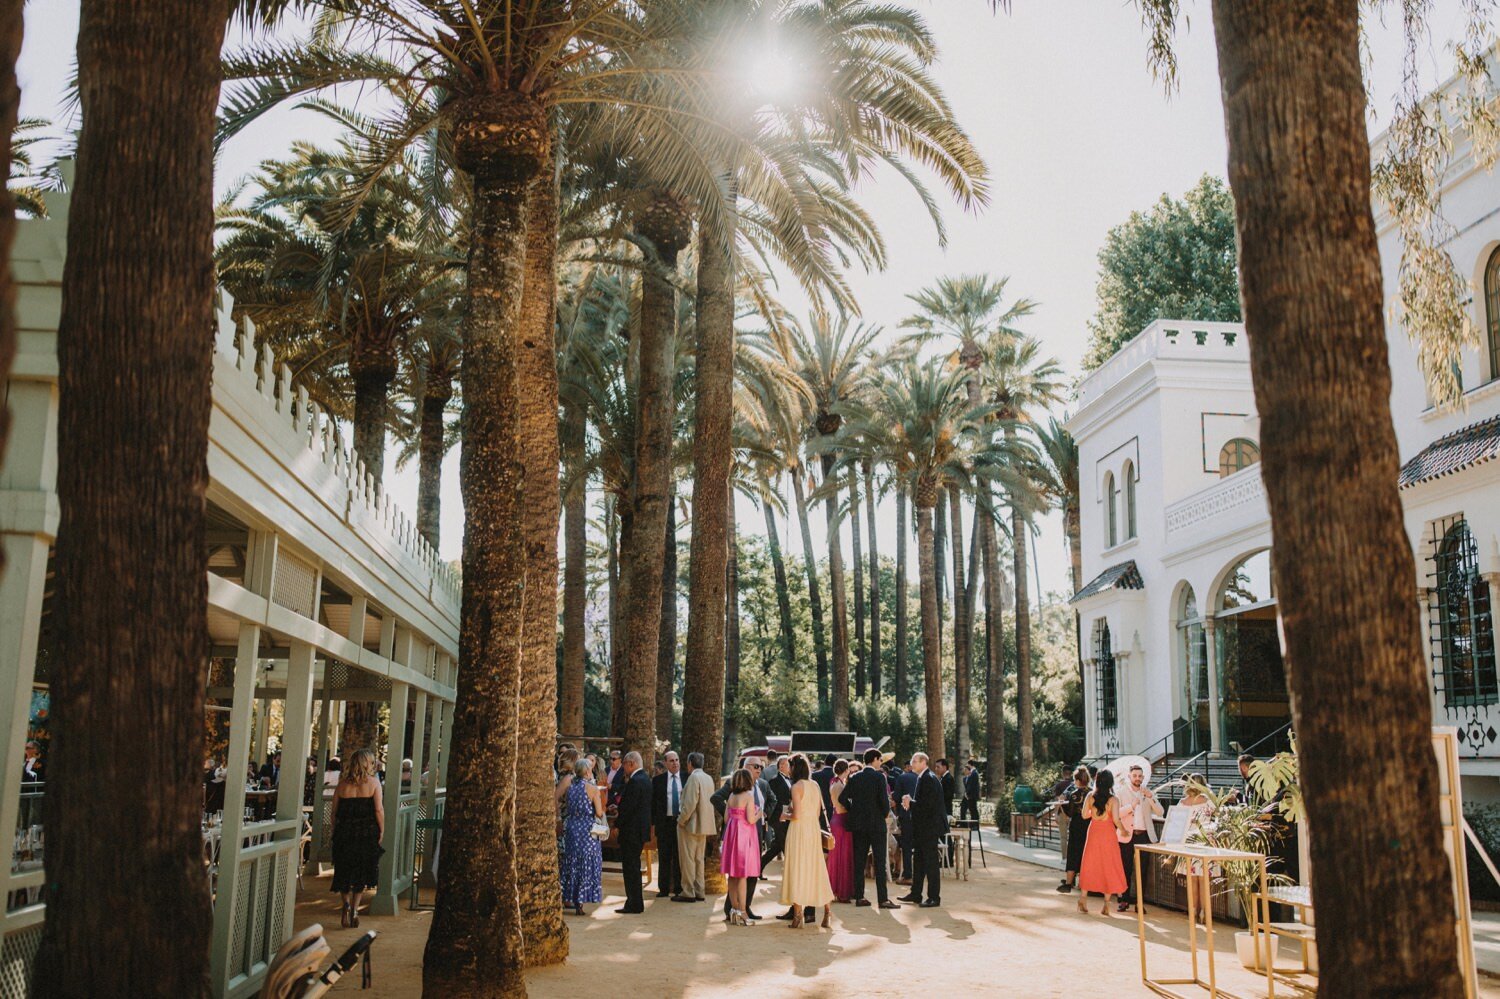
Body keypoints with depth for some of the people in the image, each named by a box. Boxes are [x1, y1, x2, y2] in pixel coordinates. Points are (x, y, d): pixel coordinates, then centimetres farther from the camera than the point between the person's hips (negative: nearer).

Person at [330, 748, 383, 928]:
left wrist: (334, 832, 14)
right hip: (367, 833, -2)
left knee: (344, 872, 14)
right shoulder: (373, 782, -4)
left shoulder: (342, 784, 4)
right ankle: (354, 910, 5)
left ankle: (346, 903, -7)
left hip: (344, 833, 2)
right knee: (362, 873, 12)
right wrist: (382, 831, -1)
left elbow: (334, 813, 4)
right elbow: (379, 809, -9)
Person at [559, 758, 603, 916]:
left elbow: (565, 807, 10)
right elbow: (599, 813, -11)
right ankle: (579, 903, 1)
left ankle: (568, 898, 19)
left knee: (570, 862, 15)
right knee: (586, 864, 3)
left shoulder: (569, 786, 4)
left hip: (570, 828, 5)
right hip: (587, 830, -5)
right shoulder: (593, 789, -9)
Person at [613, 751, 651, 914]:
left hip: (631, 830, -10)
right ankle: (635, 903, 21)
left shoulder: (635, 781, -18)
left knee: (630, 867, -5)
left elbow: (629, 806, -20)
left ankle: (634, 905, -2)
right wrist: (620, 811, 9)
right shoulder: (645, 779, 13)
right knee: (633, 866, 16)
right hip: (641, 829, 10)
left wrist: (617, 824, -11)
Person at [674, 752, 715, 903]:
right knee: (699, 859, 14)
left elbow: (690, 804, -21)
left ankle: (688, 893, 2)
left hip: (691, 824, -8)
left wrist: (681, 820, -11)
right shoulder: (709, 778, 9)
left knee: (688, 859, -1)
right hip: (704, 824, 8)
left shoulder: (694, 778, -16)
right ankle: (699, 892, 17)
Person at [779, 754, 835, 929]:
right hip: (814, 829, 6)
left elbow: (796, 815, -17)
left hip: (799, 829, -6)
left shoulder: (797, 786, -12)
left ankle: (798, 915, -1)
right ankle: (828, 911, 10)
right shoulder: (815, 785, 8)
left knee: (797, 869, 0)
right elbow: (818, 813, 12)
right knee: (816, 869, 12)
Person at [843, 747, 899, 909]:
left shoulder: (854, 778, 5)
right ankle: (883, 899, -3)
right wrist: (886, 813, 0)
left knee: (859, 861, 9)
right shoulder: (879, 777, -9)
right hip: (876, 823, -5)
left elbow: (843, 798, 1)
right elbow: (884, 799, -18)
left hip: (858, 824, 5)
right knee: (879, 862, -2)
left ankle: (859, 896, 10)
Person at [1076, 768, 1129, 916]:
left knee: (1089, 865, 13)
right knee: (1108, 867, 6)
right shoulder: (1113, 800, -13)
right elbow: (1116, 820, -18)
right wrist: (1123, 830, -1)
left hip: (1093, 832, 3)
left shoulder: (1090, 796, -5)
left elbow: (1084, 815, 0)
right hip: (1108, 834, -3)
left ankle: (1083, 900, 14)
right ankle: (1106, 905, 8)